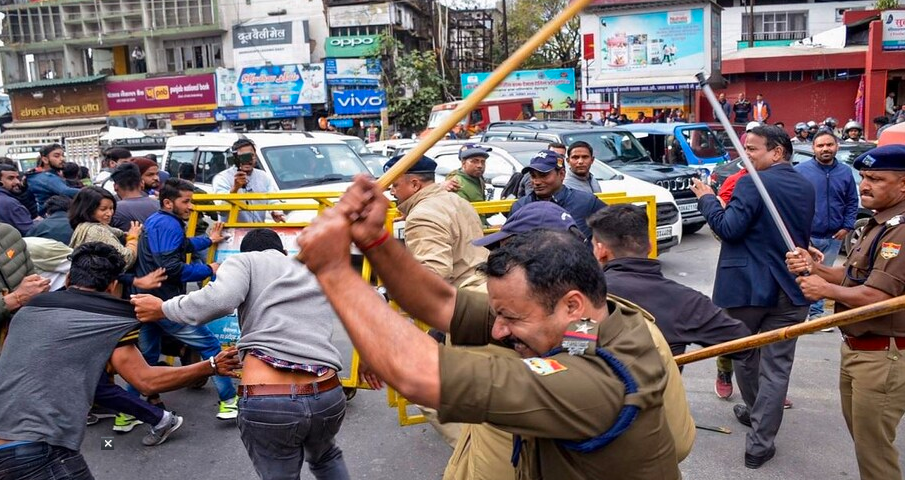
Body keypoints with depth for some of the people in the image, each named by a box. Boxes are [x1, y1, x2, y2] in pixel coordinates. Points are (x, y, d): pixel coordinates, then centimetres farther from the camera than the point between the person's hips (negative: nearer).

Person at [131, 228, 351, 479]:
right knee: (325, 458, 35)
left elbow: (220, 299, -7)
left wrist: (163, 309, 5)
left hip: (266, 403, -3)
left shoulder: (244, 260, 10)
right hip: (328, 397, 4)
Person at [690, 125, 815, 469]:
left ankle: (754, 412, 40)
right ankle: (760, 443, 7)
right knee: (776, 367, 5)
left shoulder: (753, 184, -15)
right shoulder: (806, 187, 10)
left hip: (748, 286, -5)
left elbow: (728, 228, -18)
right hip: (790, 288, 5)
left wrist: (706, 198, -6)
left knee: (743, 354, 19)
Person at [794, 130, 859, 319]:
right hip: (805, 236, -4)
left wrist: (847, 227, 1)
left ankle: (816, 312, 24)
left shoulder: (845, 172, 5)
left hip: (833, 238, 4)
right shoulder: (800, 170, -7)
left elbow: (852, 202, 11)